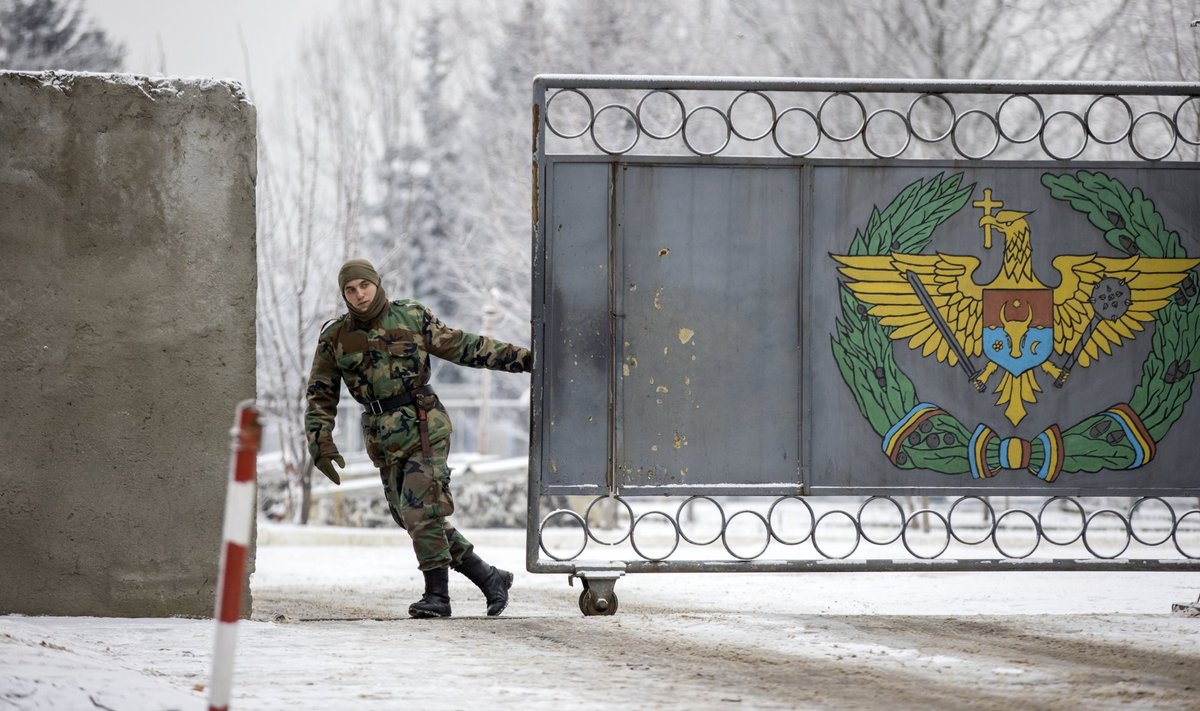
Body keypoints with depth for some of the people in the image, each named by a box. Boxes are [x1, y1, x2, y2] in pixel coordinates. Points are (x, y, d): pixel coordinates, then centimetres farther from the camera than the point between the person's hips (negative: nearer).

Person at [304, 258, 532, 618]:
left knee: (420, 510, -14)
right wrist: (321, 443, -5)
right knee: (416, 520, 5)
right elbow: (321, 397, 7)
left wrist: (522, 358, 1)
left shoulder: (411, 317, -2)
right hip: (383, 440, 4)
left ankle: (437, 594, -5)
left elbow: (464, 347, 4)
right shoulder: (335, 338, 4)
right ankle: (489, 578, 15)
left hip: (424, 427, -4)